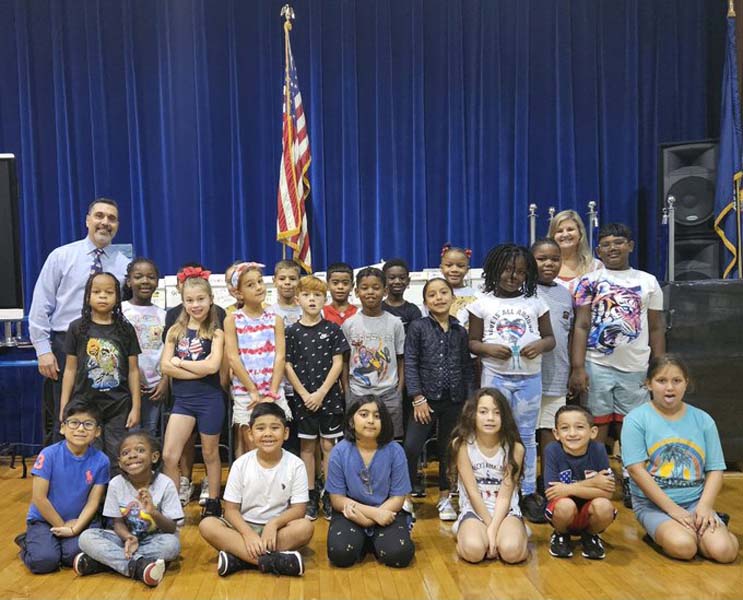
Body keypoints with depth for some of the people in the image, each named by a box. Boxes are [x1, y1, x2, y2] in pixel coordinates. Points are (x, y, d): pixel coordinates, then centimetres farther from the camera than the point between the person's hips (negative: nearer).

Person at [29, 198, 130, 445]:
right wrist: (43, 350, -6)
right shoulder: (61, 256, 3)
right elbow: (40, 306, 0)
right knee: (62, 422, 5)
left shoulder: (125, 265, 7)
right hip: (65, 347, -1)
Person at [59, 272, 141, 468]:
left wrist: (136, 407, -1)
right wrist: (64, 406, 1)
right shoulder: (77, 327, 1)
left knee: (117, 461, 5)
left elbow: (133, 370, 3)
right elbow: (70, 369, 4)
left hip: (119, 407, 0)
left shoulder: (125, 329, 1)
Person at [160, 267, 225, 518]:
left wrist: (180, 362, -8)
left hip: (210, 399, -2)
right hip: (183, 399, 3)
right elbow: (165, 366, -5)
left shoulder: (215, 333, -4)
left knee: (210, 454, 12)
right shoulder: (175, 331, 4)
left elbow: (212, 366, -17)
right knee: (169, 456, -3)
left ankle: (213, 503, 28)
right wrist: (198, 370, -14)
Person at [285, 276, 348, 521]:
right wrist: (305, 394, -9)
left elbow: (338, 363, -4)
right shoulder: (292, 331, 0)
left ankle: (329, 496, 16)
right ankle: (311, 496, 19)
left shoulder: (332, 329, -1)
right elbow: (288, 366, -1)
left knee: (329, 446, 5)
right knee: (307, 446, 9)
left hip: (329, 397, -1)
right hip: (304, 398, 1)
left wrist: (321, 393, -11)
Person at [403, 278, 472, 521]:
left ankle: (444, 497, 29)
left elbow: (467, 367, 9)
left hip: (454, 400, 3)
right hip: (426, 398, -3)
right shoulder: (418, 327, -3)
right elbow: (410, 364, -7)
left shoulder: (460, 331, 6)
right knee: (411, 447, -11)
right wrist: (418, 398, -12)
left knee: (448, 449, 13)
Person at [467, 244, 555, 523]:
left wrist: (540, 345, -13)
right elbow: (472, 343, 3)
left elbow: (550, 338, 9)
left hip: (530, 377, 1)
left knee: (526, 436, 9)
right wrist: (489, 348, -17)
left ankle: (529, 493, 20)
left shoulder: (535, 303, 5)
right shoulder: (482, 304, 1)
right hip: (496, 377, -1)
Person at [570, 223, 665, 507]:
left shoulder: (648, 282, 10)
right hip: (597, 365, -2)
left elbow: (656, 328, 11)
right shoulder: (589, 281, 3)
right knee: (598, 425, 3)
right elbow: (581, 326, -2)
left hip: (636, 367, 2)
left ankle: (631, 485, 20)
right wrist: (577, 368, -10)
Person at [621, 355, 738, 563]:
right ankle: (662, 532, 2)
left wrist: (705, 506, -11)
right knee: (683, 546, -29)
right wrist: (672, 508, -16)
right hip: (653, 503, -3)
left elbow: (715, 470, 5)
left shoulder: (702, 420, 4)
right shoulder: (636, 419, -7)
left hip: (696, 501, 3)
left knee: (724, 550, -21)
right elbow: (636, 470, -12)